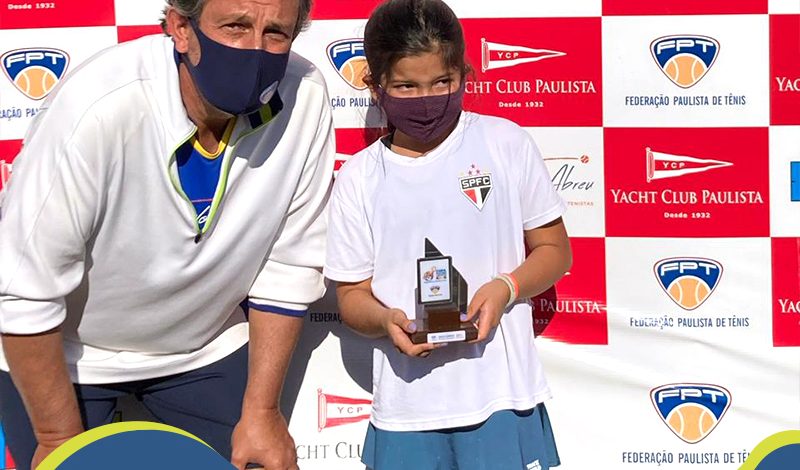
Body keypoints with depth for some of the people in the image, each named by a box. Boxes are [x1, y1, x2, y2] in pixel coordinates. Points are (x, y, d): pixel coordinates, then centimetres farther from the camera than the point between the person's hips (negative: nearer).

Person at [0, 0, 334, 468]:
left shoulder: (305, 100, -23)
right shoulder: (98, 108, -33)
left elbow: (287, 268, -12)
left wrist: (261, 411, -7)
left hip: (204, 342, 3)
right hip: (62, 351, -3)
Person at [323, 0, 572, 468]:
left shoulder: (506, 143, 1)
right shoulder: (359, 178, 2)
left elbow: (555, 249, 6)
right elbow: (353, 293, 6)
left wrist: (506, 287, -13)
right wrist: (386, 319, -16)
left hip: (502, 392, -1)